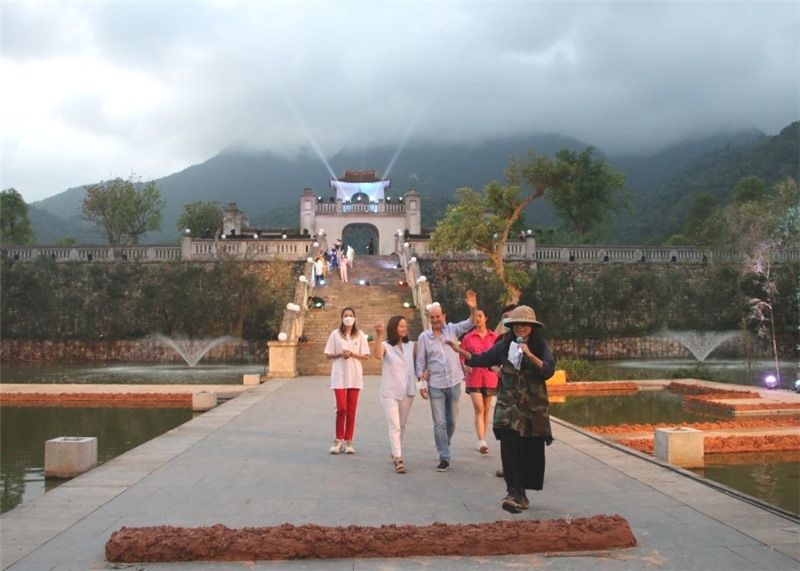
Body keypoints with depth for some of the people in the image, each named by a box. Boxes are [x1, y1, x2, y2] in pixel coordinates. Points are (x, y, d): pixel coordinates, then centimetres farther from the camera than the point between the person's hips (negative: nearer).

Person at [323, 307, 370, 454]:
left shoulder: (360, 335, 6)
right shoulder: (335, 334, 3)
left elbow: (366, 356, 3)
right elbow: (328, 355, 4)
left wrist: (351, 354, -12)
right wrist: (340, 354, -13)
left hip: (355, 376, 1)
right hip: (339, 376, -1)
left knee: (351, 410, 4)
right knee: (341, 408, -10)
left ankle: (348, 441, 13)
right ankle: (339, 439, 7)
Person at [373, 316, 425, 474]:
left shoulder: (411, 346, 4)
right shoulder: (385, 345, -8)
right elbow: (378, 355, -29)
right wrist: (378, 335, -39)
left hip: (407, 391, 4)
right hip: (390, 392, -4)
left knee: (402, 425, 15)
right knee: (394, 426, -10)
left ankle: (395, 453, 32)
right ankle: (398, 459, -12)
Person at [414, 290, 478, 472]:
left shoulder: (452, 329, -1)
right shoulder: (424, 337, -3)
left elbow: (470, 323, -14)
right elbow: (420, 363, -1)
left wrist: (472, 308, -34)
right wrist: (421, 385, -6)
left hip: (454, 384, 2)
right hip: (435, 386, -1)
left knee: (452, 421, 15)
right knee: (439, 422, -5)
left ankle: (444, 447, 38)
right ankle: (444, 457, 1)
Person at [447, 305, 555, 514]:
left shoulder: (541, 347, -1)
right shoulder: (504, 346, 4)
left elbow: (549, 370, -13)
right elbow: (482, 359, 8)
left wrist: (530, 355, -24)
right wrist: (460, 351, -3)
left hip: (534, 408, 0)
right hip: (509, 406, 0)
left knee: (532, 451, 6)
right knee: (509, 449, -12)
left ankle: (521, 492, 21)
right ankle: (514, 492, -10)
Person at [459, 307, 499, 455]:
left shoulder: (494, 337, 3)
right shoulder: (468, 337, 1)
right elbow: (462, 356, 4)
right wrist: (465, 366, -15)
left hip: (489, 377, 2)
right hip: (474, 377, -2)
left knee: (486, 409, 10)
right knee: (479, 409, -11)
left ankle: (482, 440, 21)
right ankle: (481, 441, -17)